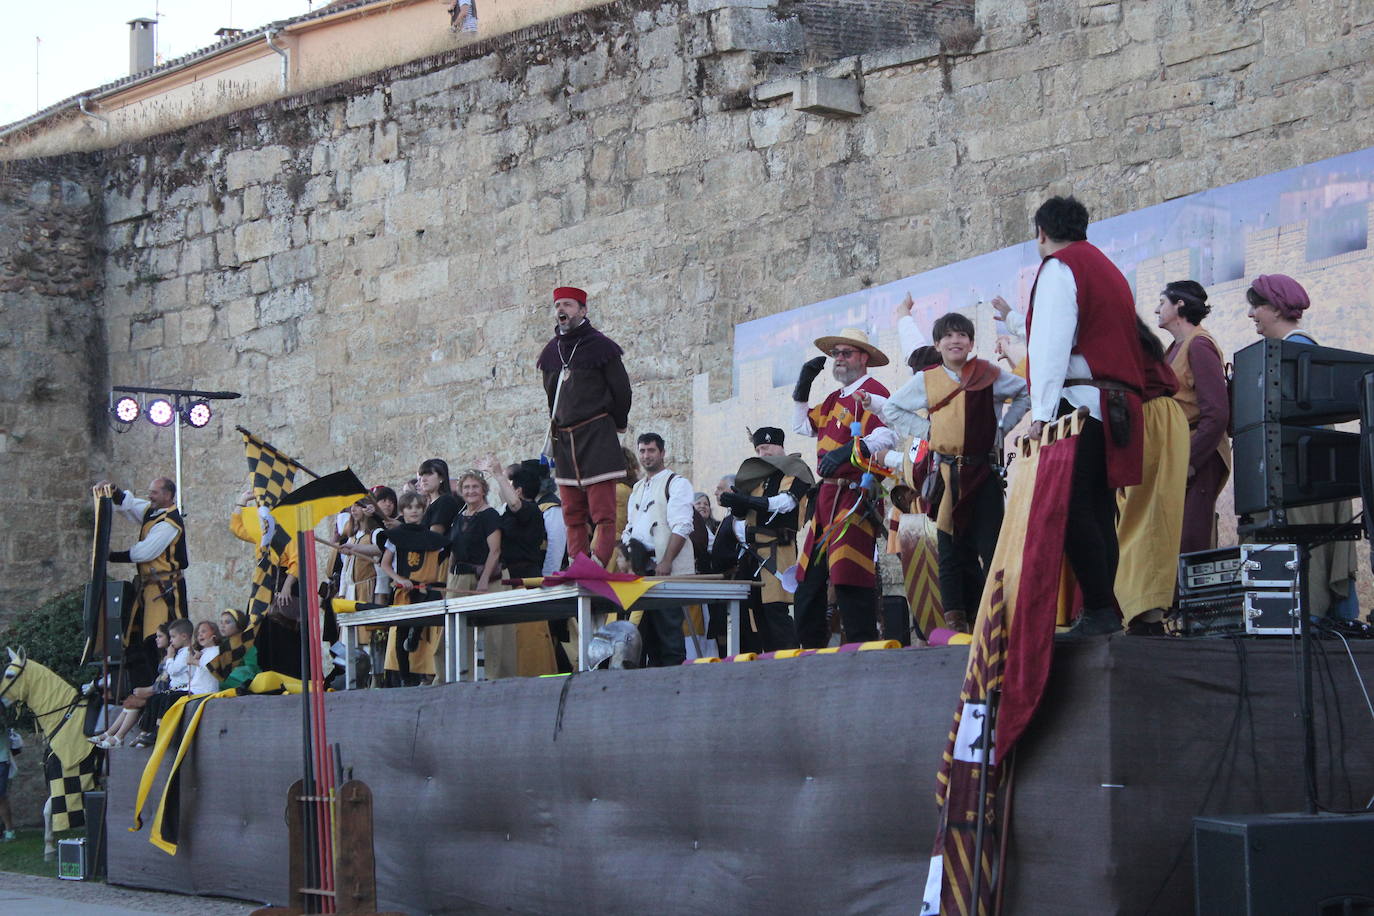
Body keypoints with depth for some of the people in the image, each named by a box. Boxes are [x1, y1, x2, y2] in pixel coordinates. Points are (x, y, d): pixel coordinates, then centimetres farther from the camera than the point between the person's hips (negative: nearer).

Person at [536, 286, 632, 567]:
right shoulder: (551, 351, 12)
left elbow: (622, 391, 0)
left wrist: (616, 425, 10)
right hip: (564, 439, 6)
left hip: (597, 437, -6)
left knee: (602, 512, -10)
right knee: (572, 514, 6)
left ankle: (599, 565, -14)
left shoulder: (599, 346, -4)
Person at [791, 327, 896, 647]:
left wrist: (848, 451, -34)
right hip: (827, 495, 10)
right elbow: (803, 426, 33)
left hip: (856, 496, -10)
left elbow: (886, 436, -22)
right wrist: (803, 386, 21)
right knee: (810, 578, 12)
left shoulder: (872, 391, -7)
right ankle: (811, 648, 20)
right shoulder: (835, 399, 22)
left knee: (849, 576, -15)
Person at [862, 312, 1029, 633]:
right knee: (951, 548, 0)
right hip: (946, 473, 2)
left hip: (983, 471, -1)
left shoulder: (989, 375, 3)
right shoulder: (926, 380, 7)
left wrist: (1002, 428, 8)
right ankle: (957, 618, 2)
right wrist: (924, 430, 6)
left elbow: (1026, 392, 17)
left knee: (990, 544, -6)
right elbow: (892, 408, 19)